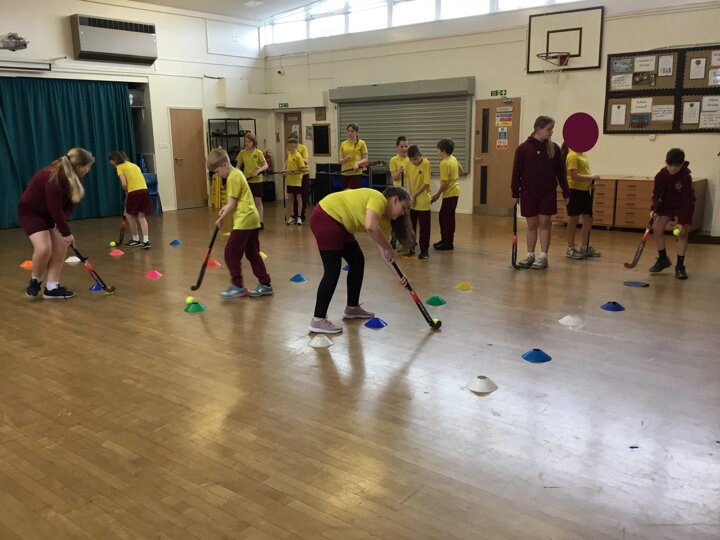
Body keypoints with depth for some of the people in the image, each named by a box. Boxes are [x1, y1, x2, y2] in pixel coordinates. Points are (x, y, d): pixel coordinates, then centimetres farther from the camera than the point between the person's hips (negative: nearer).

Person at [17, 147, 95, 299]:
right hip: (30, 211, -8)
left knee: (60, 246, -1)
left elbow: (71, 201, -5)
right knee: (44, 248, -21)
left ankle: (52, 287, 4)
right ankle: (35, 280, 5)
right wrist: (66, 232, -25)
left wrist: (62, 222, -20)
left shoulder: (74, 177, -9)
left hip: (49, 212, 8)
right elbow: (55, 208, -32)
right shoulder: (53, 178, -34)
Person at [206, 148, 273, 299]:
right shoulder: (237, 173, 16)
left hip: (244, 220, -10)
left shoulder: (233, 177, -13)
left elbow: (232, 204, -13)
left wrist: (221, 218, -2)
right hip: (252, 218, 10)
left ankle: (238, 286, -1)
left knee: (231, 252, -5)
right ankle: (265, 284, 15)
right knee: (252, 253, 12)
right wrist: (226, 208, 11)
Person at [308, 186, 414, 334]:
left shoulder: (385, 219, 11)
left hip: (338, 223, 10)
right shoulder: (379, 199, -16)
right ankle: (317, 320, -5)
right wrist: (389, 248, -22)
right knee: (333, 270, -10)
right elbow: (370, 227, -33)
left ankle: (352, 308, 28)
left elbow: (382, 250, 8)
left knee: (358, 261, 15)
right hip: (325, 218, -10)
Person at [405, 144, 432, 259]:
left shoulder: (426, 164, -14)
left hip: (423, 201, -5)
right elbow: (407, 178, 3)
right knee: (410, 226, 13)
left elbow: (426, 184, -16)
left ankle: (424, 250, 10)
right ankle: (410, 248, 24)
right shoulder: (409, 163, 1)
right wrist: (410, 195, -10)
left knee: (424, 227, 2)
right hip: (411, 201, 5)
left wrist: (414, 195, -15)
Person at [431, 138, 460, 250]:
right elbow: (460, 169, 24)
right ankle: (444, 239, 23)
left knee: (448, 218, -2)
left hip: (450, 193, -9)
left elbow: (445, 183, -23)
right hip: (453, 191, 9)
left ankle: (448, 242, 5)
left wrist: (438, 194, -13)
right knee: (443, 216, 16)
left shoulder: (444, 163, -20)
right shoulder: (453, 159, 7)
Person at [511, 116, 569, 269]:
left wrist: (566, 192, 5)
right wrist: (515, 193, -3)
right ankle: (530, 255, 17)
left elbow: (560, 172, 5)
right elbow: (516, 172, -3)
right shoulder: (523, 148, -5)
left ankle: (543, 257, 6)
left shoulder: (554, 148, 1)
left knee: (544, 224, 1)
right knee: (532, 225, 7)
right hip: (528, 193, -1)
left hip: (548, 193, 1)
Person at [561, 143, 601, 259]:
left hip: (585, 191, 9)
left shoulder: (583, 155, 14)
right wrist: (591, 177, -19)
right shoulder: (572, 155, -14)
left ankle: (585, 247, 22)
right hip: (574, 191, -9)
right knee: (573, 221, 1)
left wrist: (590, 181, 7)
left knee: (588, 220, 11)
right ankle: (570, 249, 11)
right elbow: (574, 175, -22)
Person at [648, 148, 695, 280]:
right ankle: (663, 259, 12)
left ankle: (680, 266, -4)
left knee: (683, 233, -11)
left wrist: (682, 221, -31)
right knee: (657, 228, -6)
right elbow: (656, 193, -8)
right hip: (666, 204, 4)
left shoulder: (686, 177, -31)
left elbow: (687, 201, -29)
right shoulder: (661, 175, -21)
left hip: (684, 206, -4)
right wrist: (654, 208, -25)